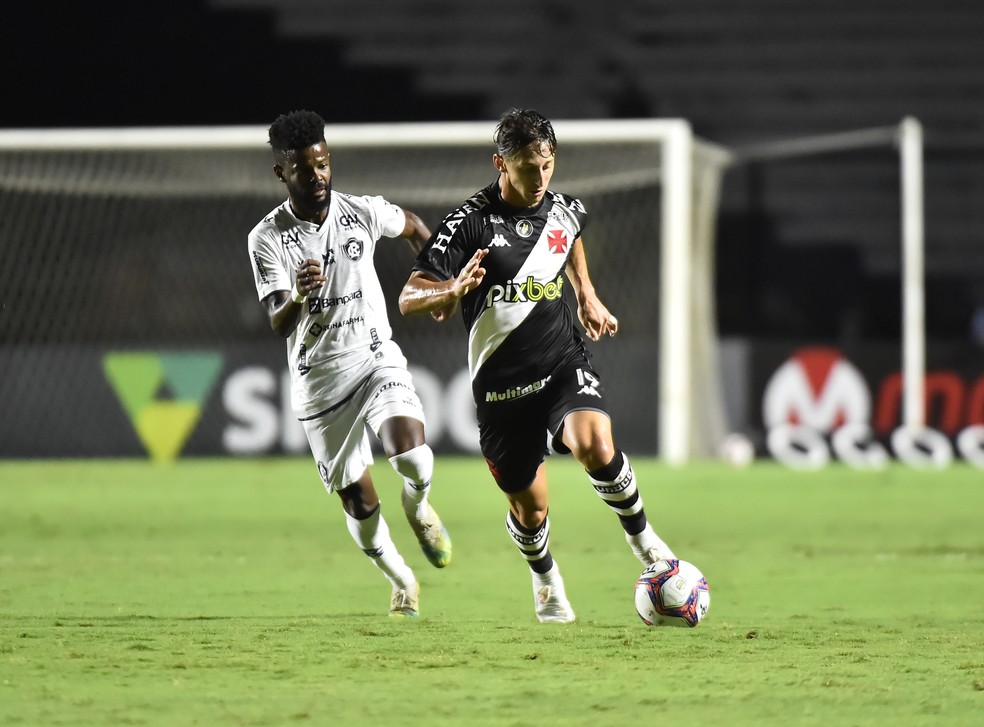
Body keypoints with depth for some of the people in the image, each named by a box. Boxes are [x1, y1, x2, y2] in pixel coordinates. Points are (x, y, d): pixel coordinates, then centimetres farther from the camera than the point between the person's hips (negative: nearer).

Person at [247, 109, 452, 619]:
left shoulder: (364, 213, -6)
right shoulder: (267, 238, -12)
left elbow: (412, 227, 18)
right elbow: (278, 325, -20)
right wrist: (298, 297, -40)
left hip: (376, 360, 0)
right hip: (317, 381, 0)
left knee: (411, 455, -26)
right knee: (359, 502, 3)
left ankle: (418, 507, 11)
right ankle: (402, 583, 30)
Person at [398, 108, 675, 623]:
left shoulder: (567, 209, 0)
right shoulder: (470, 223, -15)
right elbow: (408, 299, -19)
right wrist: (451, 290, -38)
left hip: (564, 361, 2)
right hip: (501, 382, -2)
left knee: (594, 446, -29)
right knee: (530, 509, 7)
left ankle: (641, 537, -4)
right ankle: (545, 580, 40)